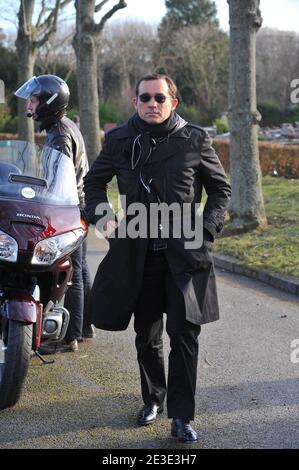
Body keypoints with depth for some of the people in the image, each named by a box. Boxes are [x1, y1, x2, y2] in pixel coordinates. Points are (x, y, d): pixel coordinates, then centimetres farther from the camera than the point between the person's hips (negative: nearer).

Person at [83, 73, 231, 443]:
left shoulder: (195, 140, -1)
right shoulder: (119, 140, 4)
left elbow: (220, 188, 9)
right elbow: (94, 181, 19)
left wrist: (207, 229, -4)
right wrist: (100, 215, 1)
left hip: (185, 253, -2)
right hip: (138, 253, 2)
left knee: (185, 333, -7)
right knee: (146, 336, 14)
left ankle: (182, 416, 3)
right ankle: (153, 399, 35)